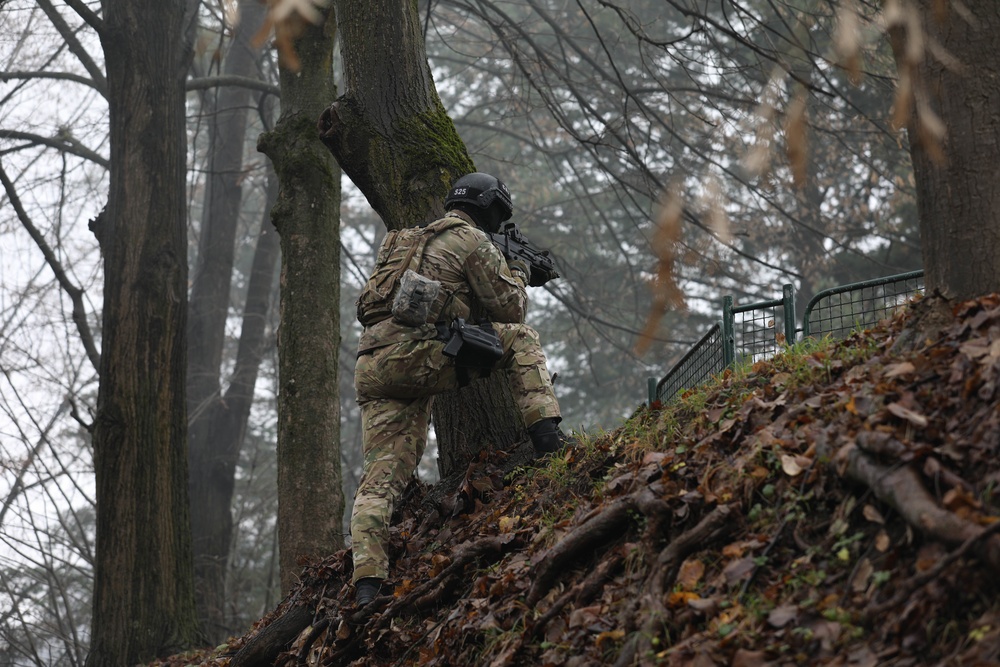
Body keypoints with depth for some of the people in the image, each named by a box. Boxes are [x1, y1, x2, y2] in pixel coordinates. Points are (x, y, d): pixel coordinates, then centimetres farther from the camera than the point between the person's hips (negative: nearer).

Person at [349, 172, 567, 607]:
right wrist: (517, 274, 29)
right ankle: (546, 436, 1)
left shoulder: (406, 241, 30)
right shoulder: (473, 242, 7)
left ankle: (367, 579, -12)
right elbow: (509, 310, 10)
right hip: (419, 357, -6)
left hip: (372, 367, 6)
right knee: (520, 340, 11)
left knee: (382, 476, 3)